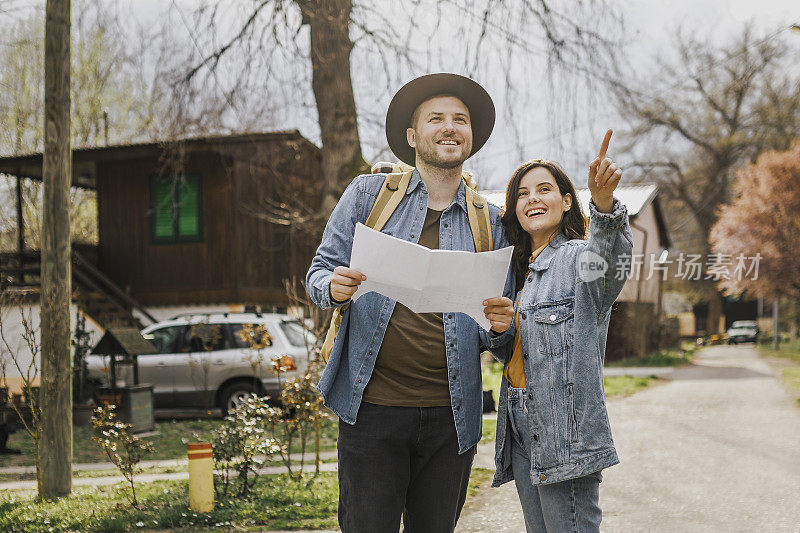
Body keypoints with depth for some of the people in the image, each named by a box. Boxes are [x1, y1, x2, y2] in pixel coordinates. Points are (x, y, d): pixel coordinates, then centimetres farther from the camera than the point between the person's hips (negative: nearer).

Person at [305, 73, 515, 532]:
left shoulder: (491, 224, 10)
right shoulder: (369, 193, 6)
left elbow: (496, 329, 14)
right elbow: (320, 271, 7)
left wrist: (499, 325, -10)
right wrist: (335, 288, -16)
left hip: (451, 416, 2)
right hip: (373, 407, -2)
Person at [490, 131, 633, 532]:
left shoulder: (578, 256, -7)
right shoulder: (521, 269, 17)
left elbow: (611, 261, -33)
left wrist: (603, 202, -51)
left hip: (565, 431, -8)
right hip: (522, 426, 8)